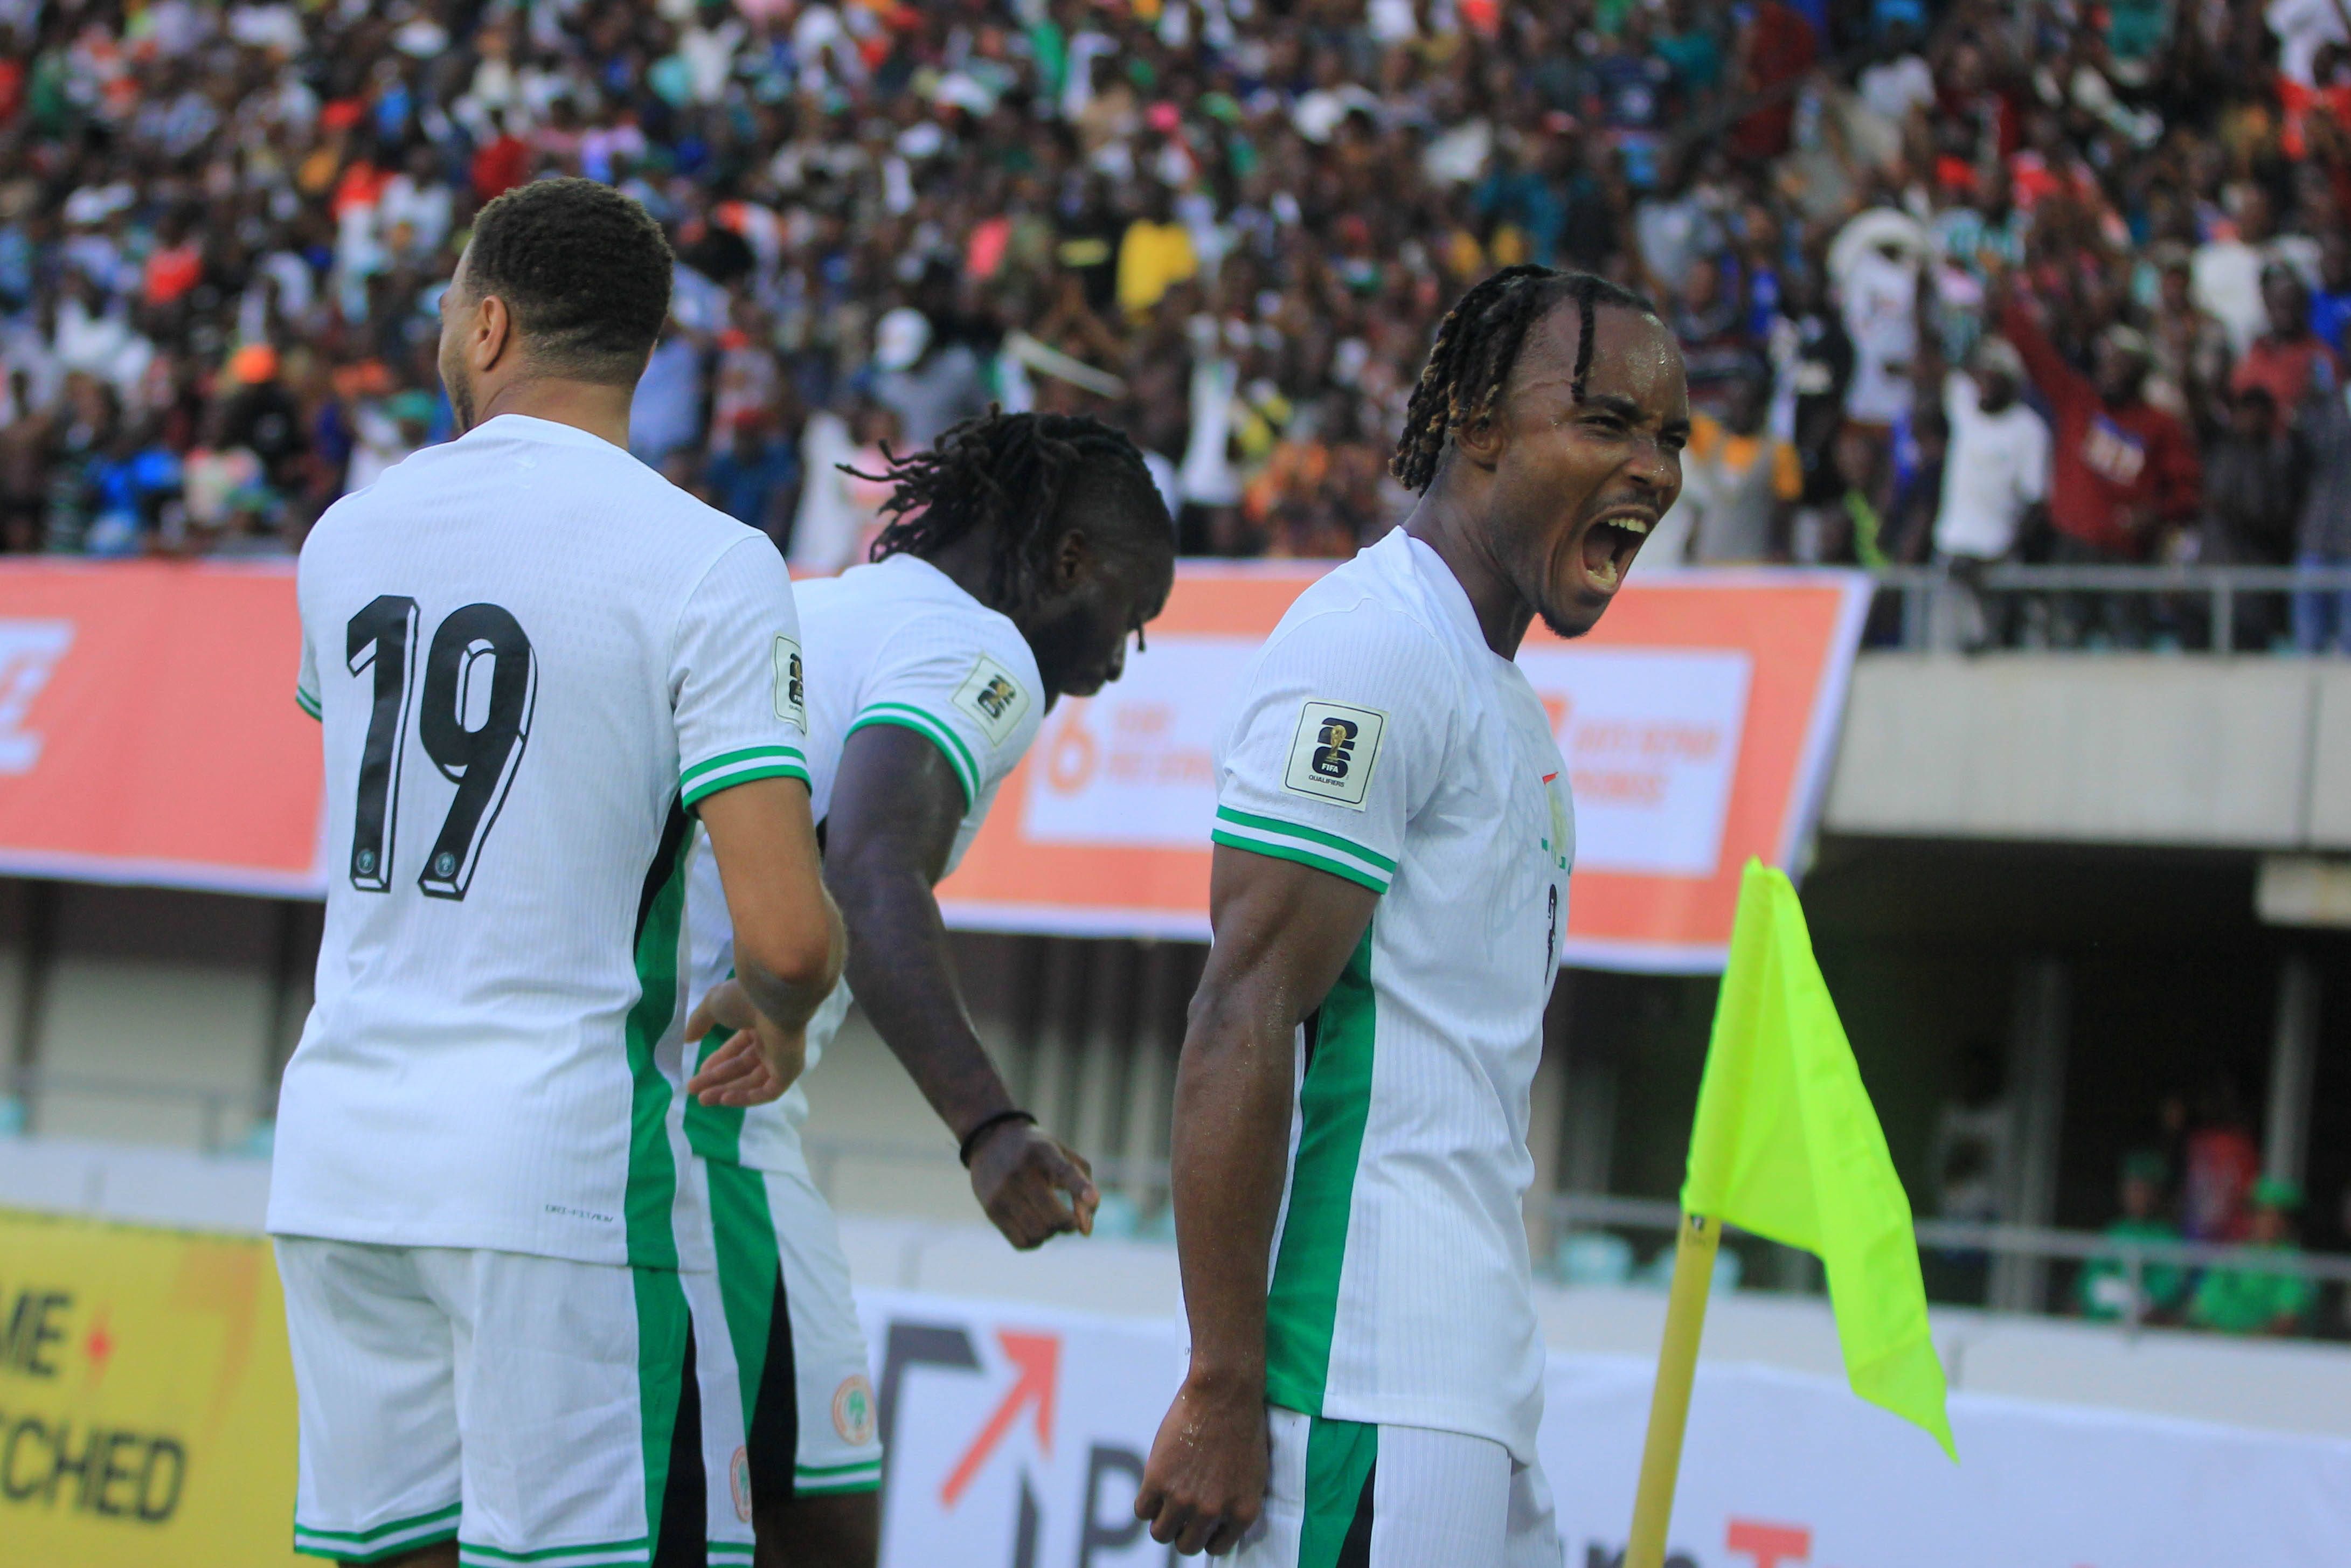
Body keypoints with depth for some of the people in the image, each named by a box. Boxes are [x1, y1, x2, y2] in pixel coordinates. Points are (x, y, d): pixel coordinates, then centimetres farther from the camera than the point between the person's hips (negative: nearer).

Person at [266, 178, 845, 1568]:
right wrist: (779, 1029, 7)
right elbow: (788, 935, -15)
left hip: (339, 1133, 5)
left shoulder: (349, 535, 9)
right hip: (549, 1158, -5)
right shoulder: (706, 565, -9)